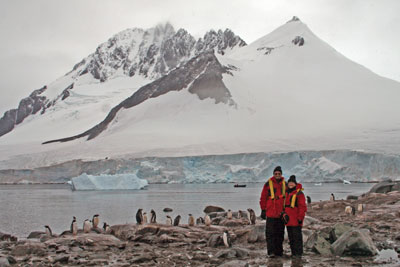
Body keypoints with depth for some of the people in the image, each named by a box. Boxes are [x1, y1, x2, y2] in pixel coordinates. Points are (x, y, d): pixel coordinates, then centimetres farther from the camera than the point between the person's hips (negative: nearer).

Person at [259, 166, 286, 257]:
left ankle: (279, 251, 16)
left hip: (281, 214, 3)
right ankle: (271, 252, -7)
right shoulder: (268, 184, 1)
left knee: (280, 233, 8)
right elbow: (263, 198, 2)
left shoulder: (285, 184, 10)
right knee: (270, 233, -7)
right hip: (270, 213, -3)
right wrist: (263, 210, -2)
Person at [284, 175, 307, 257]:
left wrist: (300, 217, -14)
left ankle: (298, 252, -1)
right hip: (288, 220, 8)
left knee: (297, 236, -6)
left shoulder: (299, 194, -8)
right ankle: (293, 252, 19)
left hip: (296, 220, -8)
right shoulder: (287, 193, 15)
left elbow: (302, 207, -11)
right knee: (291, 236, 11)